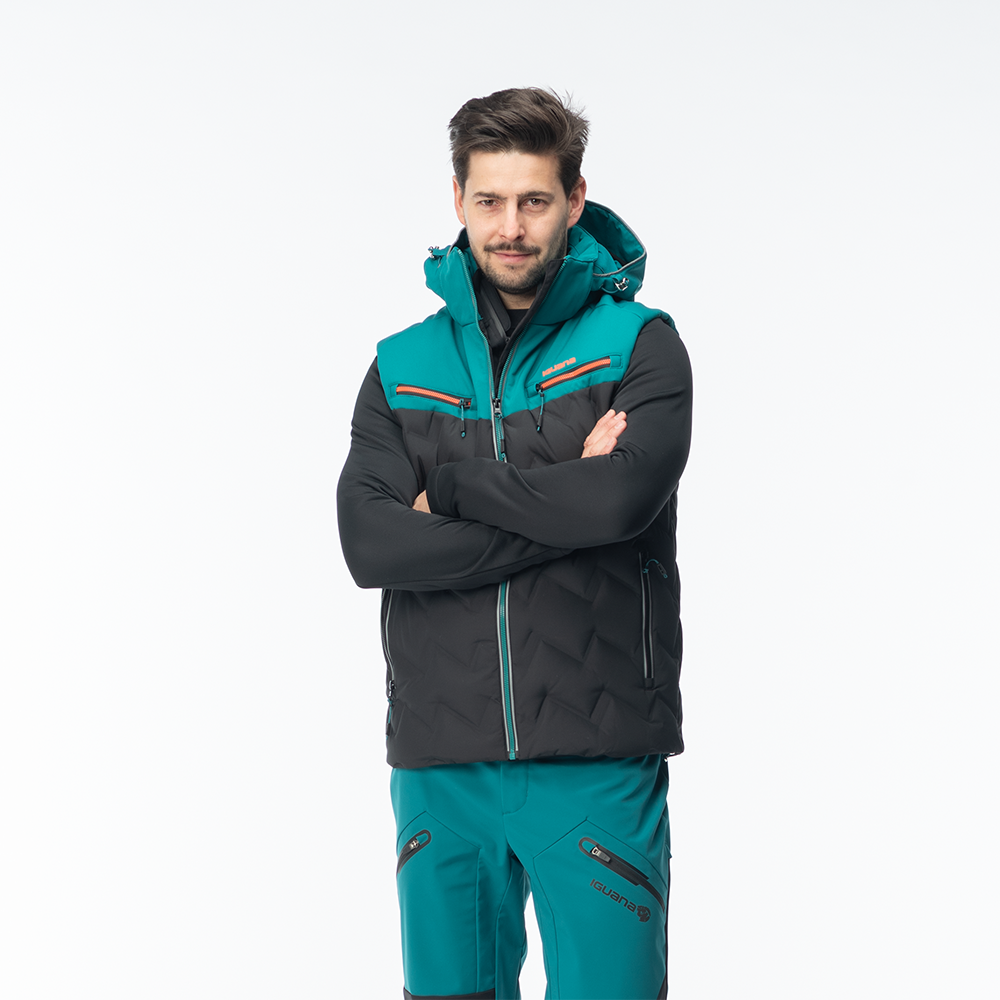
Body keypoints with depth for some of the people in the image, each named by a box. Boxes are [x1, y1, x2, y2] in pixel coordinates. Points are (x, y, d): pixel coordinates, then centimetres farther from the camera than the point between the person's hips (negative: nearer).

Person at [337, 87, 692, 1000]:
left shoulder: (639, 345, 2)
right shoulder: (402, 368, 10)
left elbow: (621, 497, -17)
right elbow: (369, 544, -6)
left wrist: (451, 488, -6)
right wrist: (560, 506, -11)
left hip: (597, 763, -3)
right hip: (441, 766, 3)